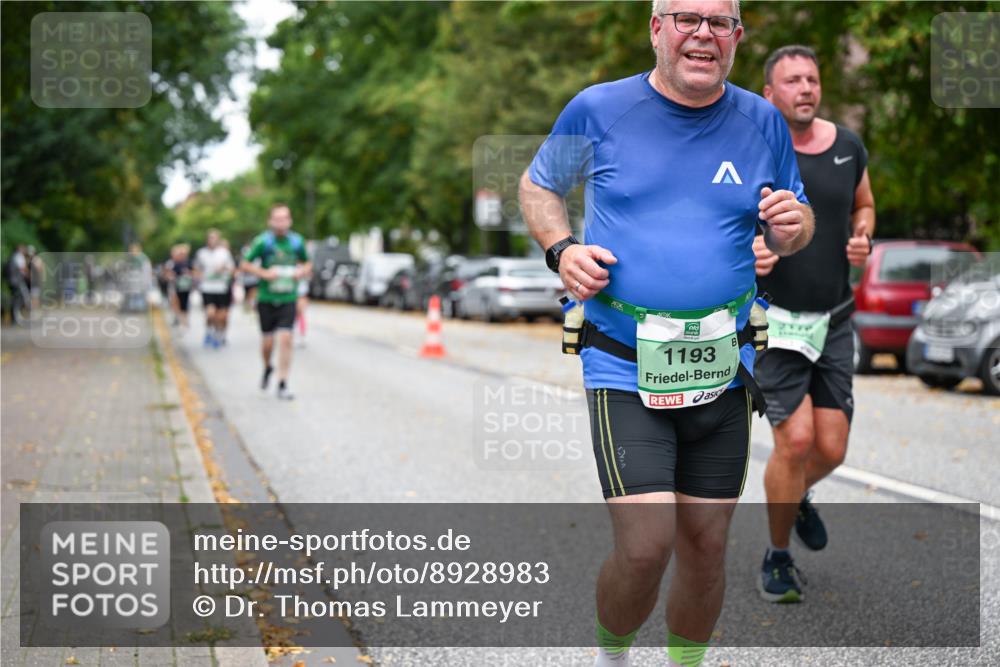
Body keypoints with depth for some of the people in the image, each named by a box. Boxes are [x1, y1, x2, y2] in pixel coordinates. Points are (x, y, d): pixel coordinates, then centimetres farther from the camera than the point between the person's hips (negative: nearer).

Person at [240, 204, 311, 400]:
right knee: (268, 341, 6)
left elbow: (306, 264, 17)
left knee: (285, 339, -11)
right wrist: (265, 273, -15)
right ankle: (267, 368, 39)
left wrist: (301, 272, -6)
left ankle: (282, 385, -7)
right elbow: (244, 264, -3)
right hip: (266, 299, -1)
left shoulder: (297, 242, 1)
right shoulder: (263, 242, -7)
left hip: (288, 300, 1)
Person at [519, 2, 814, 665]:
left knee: (705, 548, 8)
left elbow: (791, 229, 18)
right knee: (645, 548, -13)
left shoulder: (763, 123, 5)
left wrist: (793, 226, -7)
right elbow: (538, 184, 14)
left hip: (722, 369, 3)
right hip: (625, 368, -3)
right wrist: (561, 248, -5)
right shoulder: (598, 110, -2)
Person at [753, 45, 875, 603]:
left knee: (831, 450, 3)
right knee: (795, 439, -14)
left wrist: (864, 240, -2)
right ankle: (778, 557, 9)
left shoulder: (849, 147, 3)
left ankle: (798, 498, 41)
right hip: (775, 319, -4)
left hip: (835, 320, 4)